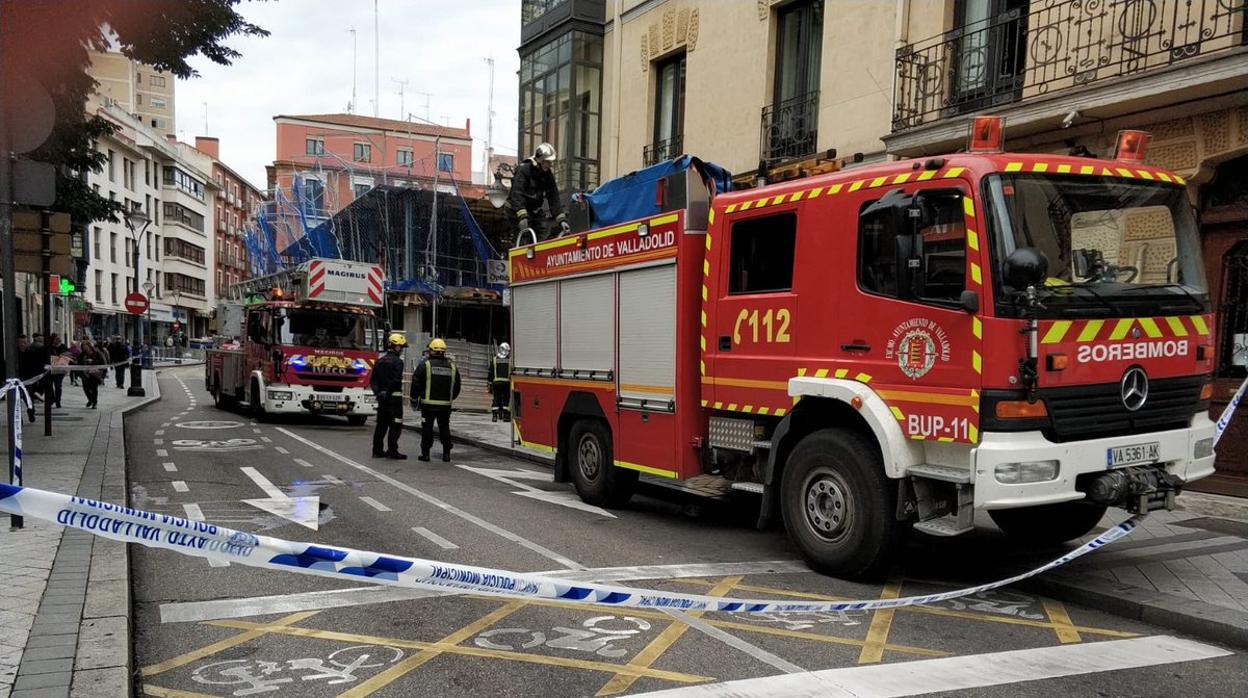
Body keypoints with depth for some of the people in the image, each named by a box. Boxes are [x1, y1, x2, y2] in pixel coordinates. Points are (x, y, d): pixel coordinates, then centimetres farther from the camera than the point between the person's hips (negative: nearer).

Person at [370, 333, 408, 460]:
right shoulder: (397, 361, -10)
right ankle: (392, 451, -3)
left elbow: (373, 380, 9)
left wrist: (378, 392, 1)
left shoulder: (380, 361, 13)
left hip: (382, 397, 8)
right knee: (395, 425, -2)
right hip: (394, 397, -8)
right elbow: (396, 381, -19)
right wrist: (389, 391, -9)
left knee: (381, 424, 13)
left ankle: (377, 450, 16)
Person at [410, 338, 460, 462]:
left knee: (427, 428, 4)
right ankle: (446, 453, 11)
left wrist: (414, 399, 8)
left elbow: (416, 383, -4)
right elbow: (457, 387, 15)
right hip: (446, 404, 3)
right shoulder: (452, 367, 7)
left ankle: (425, 453, 4)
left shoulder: (425, 365, -5)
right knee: (444, 427, 12)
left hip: (428, 403, -3)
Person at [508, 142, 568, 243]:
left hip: (535, 212, 6)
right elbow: (517, 194, -27)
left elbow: (554, 199, 2)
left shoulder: (548, 175, 4)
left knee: (545, 238, -5)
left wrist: (562, 220, -9)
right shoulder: (524, 169, -16)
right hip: (518, 210, -6)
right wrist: (522, 217, -39)